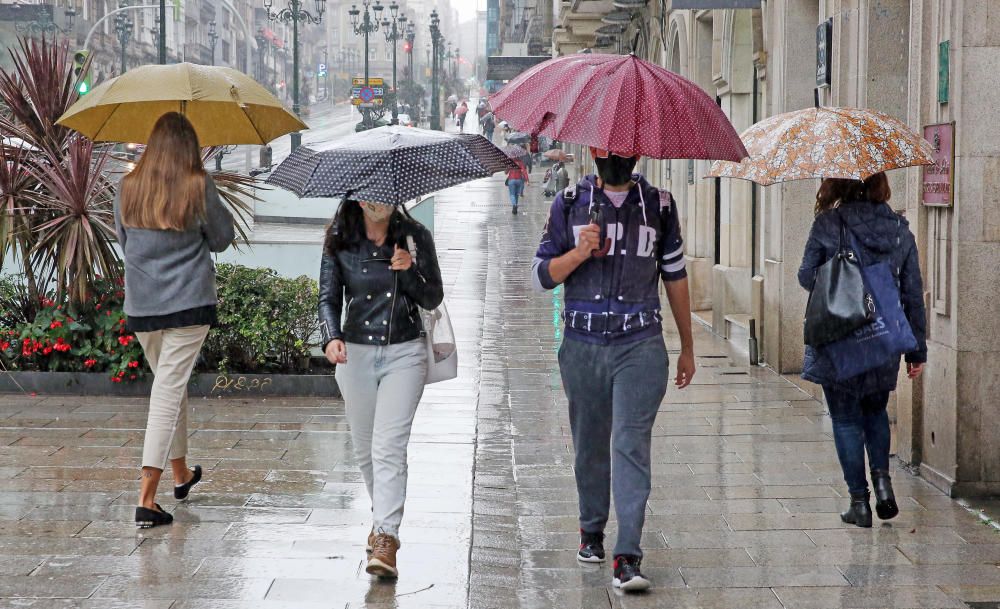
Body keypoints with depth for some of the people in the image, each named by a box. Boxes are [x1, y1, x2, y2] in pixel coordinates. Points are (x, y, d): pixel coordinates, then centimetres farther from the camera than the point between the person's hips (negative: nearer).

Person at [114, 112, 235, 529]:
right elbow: (222, 239, 3)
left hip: (141, 305, 4)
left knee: (170, 385, 22)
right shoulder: (199, 186, -7)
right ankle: (146, 500, -13)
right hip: (189, 303, -4)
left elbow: (123, 240, 14)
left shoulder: (128, 188, 2)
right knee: (169, 391, -5)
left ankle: (181, 473, 38)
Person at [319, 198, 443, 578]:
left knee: (389, 446, -14)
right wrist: (331, 338, -21)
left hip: (404, 352, -2)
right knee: (364, 449, 12)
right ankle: (384, 518, 34)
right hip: (355, 353, 2)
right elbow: (328, 297, -2)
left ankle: (386, 537, -17)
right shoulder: (340, 241, 0)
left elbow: (433, 299, 1)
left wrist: (410, 270, -18)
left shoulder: (414, 236, -2)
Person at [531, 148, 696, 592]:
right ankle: (591, 531, 35)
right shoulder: (569, 204, 6)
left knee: (631, 444, -13)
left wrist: (687, 347, 16)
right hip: (583, 345, 2)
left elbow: (675, 277, 14)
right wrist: (579, 252, -14)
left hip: (640, 344, -1)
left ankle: (628, 558, -17)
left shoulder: (659, 205, 7)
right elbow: (541, 276, 5)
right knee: (590, 446, 12)